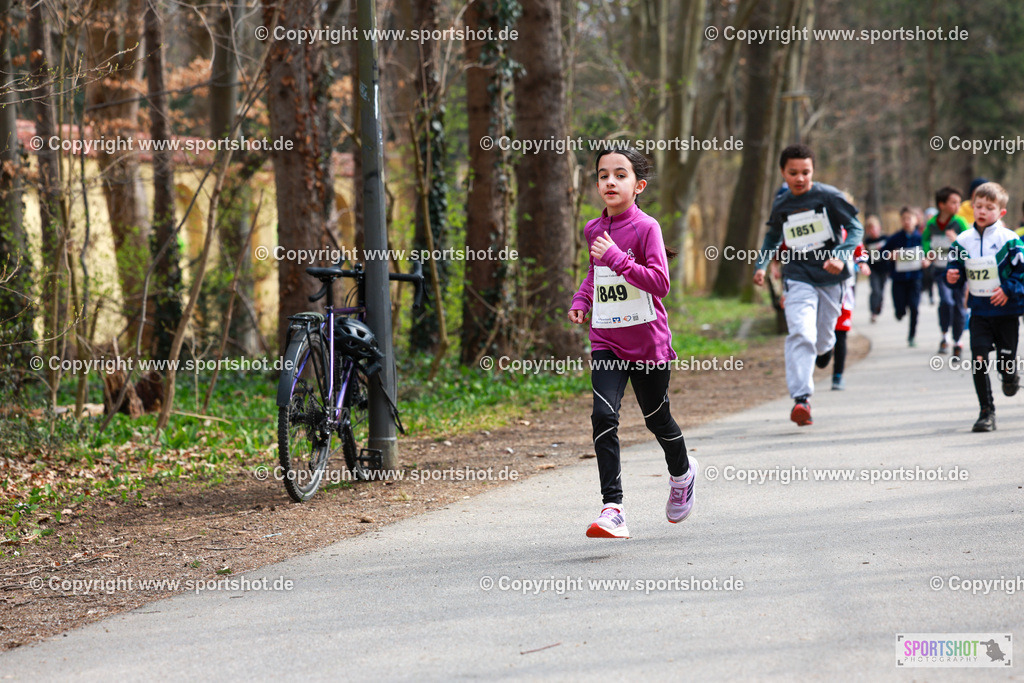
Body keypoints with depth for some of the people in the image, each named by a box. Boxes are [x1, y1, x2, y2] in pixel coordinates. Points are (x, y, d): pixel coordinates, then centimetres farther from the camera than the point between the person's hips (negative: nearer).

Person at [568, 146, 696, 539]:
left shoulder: (645, 228, -11)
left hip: (647, 340, -3)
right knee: (603, 415, -15)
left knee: (656, 417, 13)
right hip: (606, 340, 4)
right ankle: (612, 509, -18)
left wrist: (617, 258, -28)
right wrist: (581, 301, 10)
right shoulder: (594, 230, 7)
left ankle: (682, 474, 46)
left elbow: (660, 283, -20)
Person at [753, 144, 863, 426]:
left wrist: (841, 257, -19)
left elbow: (856, 228, -4)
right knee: (801, 334, -20)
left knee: (823, 338, 13)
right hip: (798, 278, 0)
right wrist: (761, 265, 10)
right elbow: (773, 236, 23)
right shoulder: (780, 206, 4)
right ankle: (801, 398, -24)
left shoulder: (828, 196, -6)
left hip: (831, 278, 0)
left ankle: (825, 347, 53)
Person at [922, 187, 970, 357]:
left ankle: (957, 342, 20)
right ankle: (945, 336, 2)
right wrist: (928, 253, 5)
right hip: (940, 270, 1)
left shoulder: (959, 223, -8)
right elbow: (925, 239, 20)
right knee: (946, 301, -19)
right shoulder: (932, 224, 0)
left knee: (959, 306, 3)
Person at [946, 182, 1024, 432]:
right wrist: (953, 277, -10)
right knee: (978, 359, -8)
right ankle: (986, 412, 2)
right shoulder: (963, 241, 1)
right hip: (979, 312, 2)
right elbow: (956, 269, 11)